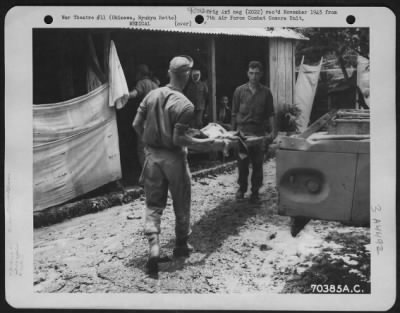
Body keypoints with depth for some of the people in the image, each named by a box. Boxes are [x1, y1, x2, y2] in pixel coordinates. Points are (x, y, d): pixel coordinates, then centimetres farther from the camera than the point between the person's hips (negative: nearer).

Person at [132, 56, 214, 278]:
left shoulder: (152, 95, -2)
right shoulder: (185, 105, -17)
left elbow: (136, 124, 0)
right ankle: (181, 246, 30)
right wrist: (201, 142, -6)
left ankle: (154, 247, -5)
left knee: (153, 205, 10)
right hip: (174, 158, -4)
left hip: (152, 155, 4)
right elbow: (178, 139, -20)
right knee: (181, 205, 15)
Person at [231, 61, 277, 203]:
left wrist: (273, 130, -3)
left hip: (259, 132, 0)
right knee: (242, 163, 4)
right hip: (242, 131, 0)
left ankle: (255, 192, 15)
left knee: (258, 164, 3)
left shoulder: (266, 92, 5)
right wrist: (233, 131, 5)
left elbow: (270, 114, 7)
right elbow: (234, 113, 8)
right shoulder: (240, 91, 4)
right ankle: (241, 188, 22)